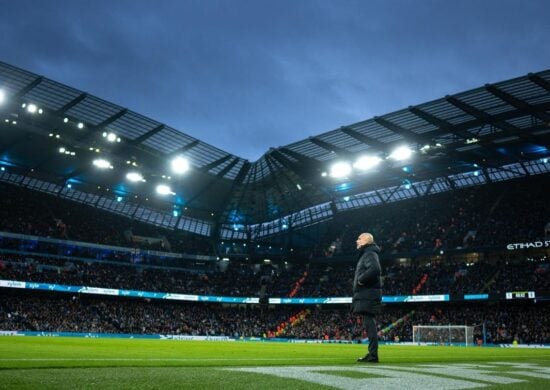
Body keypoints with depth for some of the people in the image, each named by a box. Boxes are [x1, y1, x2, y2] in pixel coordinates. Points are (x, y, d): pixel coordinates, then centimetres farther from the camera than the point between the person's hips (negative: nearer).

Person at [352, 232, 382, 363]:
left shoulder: (370, 254, -10)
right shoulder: (365, 254, 21)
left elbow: (374, 269, -28)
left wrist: (361, 280, -18)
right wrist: (361, 280, 11)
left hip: (368, 295, -10)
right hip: (365, 295, 10)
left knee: (369, 324, -10)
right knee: (369, 324, 11)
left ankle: (373, 354, -9)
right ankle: (372, 354, 15)